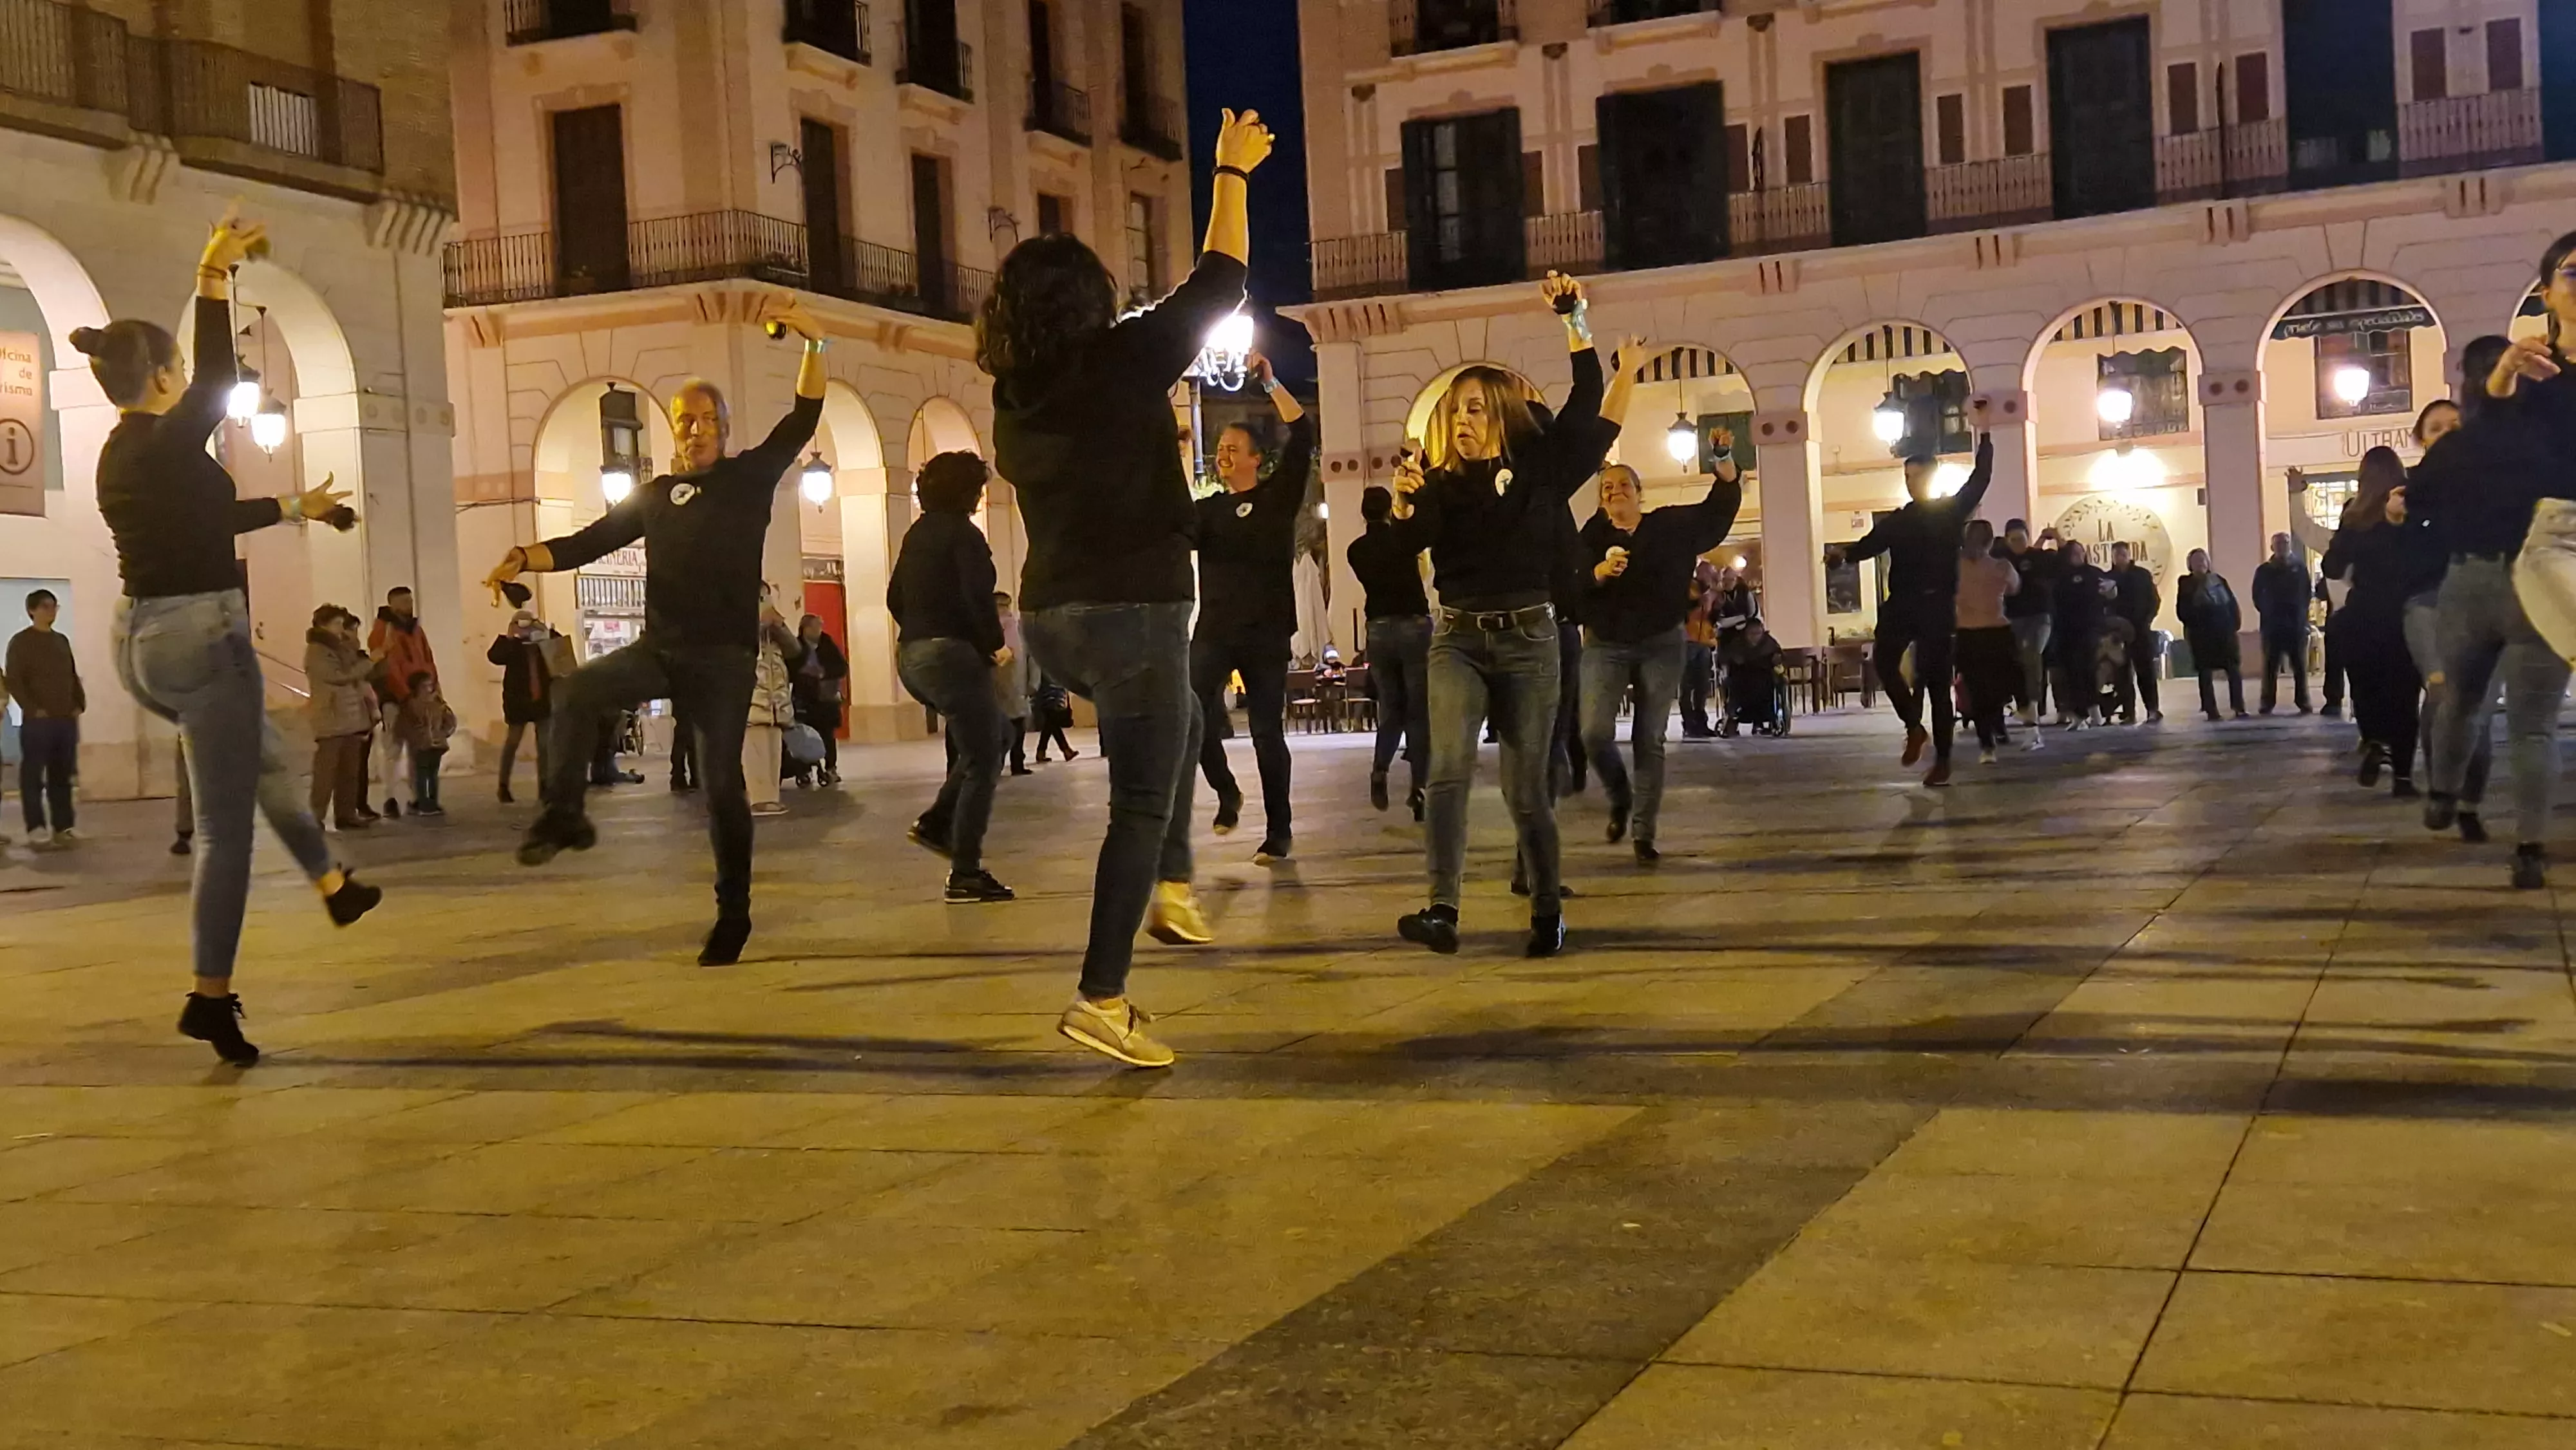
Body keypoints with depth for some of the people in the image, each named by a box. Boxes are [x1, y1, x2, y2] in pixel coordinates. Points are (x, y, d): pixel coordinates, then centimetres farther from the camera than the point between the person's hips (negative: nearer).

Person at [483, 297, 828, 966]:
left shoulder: (750, 476, 7)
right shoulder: (653, 496, 15)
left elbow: (803, 421, -4)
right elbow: (585, 543, 13)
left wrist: (812, 343, -17)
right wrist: (523, 558, -5)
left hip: (725, 655, -3)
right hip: (660, 647, 3)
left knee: (722, 781, -4)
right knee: (576, 691, -23)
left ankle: (734, 913, 6)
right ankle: (564, 815, -12)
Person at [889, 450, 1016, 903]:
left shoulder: (917, 534, 16)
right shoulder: (962, 533, -10)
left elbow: (895, 598, 19)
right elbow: (978, 598, -21)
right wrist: (997, 645, -9)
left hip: (913, 657, 9)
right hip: (952, 655, -9)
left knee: (996, 736, 23)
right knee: (982, 762, -2)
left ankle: (937, 823, 12)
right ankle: (966, 873, -4)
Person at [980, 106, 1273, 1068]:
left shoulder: (1015, 398, 8)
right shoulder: (1121, 363, -9)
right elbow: (1218, 282, -2)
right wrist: (1231, 172, 10)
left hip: (1052, 617, 7)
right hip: (1131, 611, -7)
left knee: (1179, 725, 31)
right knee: (1141, 804, 1)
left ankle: (1170, 889, 23)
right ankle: (1101, 1000, 0)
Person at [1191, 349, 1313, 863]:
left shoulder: (1278, 497, 3)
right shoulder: (1207, 510, 13)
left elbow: (1302, 436, -9)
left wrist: (1269, 383, -15)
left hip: (1267, 632, -2)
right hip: (1214, 630, 2)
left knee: (1267, 732, 1)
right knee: (1193, 715, -16)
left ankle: (1279, 831, 12)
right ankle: (1226, 792, 10)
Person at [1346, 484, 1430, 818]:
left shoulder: (1356, 550, 4)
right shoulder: (1404, 538, -7)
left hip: (1378, 630, 3)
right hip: (1414, 627, -3)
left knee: (1390, 708, 15)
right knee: (1419, 711, 2)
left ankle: (1380, 769, -8)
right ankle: (1418, 788, -2)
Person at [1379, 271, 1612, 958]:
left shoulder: (1542, 466, 1)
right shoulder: (1442, 481, 4)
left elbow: (1587, 401, -2)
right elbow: (1408, 540, -9)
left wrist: (1574, 318, -6)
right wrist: (1403, 500, -29)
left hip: (1528, 638, -1)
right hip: (1458, 638, 1)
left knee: (1527, 785, 3)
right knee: (1450, 767, -18)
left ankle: (1547, 912, 18)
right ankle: (1442, 912, -24)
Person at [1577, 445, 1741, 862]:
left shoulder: (1670, 525, 5)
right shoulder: (1593, 536, 1)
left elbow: (1720, 505, 2)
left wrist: (1725, 460, -13)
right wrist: (1600, 572, -31)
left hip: (1661, 645, 1)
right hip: (1606, 646, -1)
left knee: (1650, 741, 1)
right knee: (1595, 733, -14)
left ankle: (1645, 834, 7)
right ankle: (1620, 797, 16)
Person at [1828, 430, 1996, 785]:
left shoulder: (1952, 510, 6)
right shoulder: (1898, 520, 13)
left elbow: (1980, 480, 4)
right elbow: (1870, 545, 6)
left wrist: (1985, 438, -1)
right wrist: (1844, 552, -13)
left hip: (1937, 604, -3)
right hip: (1901, 603, 3)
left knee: (1937, 679, -3)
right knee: (1885, 662, -21)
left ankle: (1942, 761, 4)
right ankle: (1914, 726, 1)